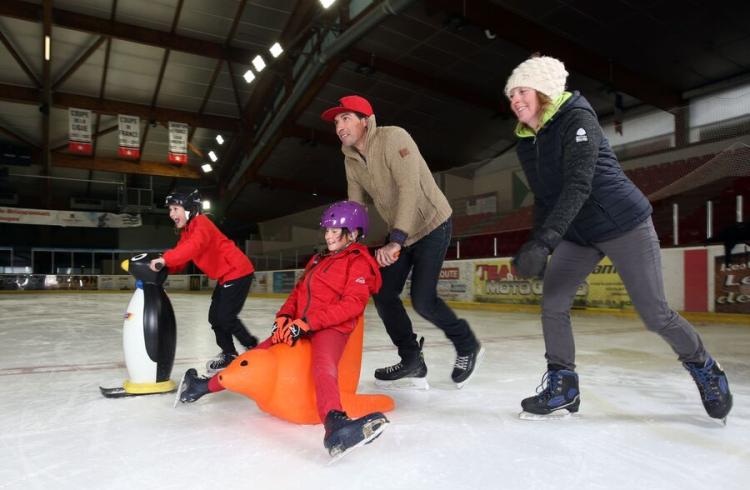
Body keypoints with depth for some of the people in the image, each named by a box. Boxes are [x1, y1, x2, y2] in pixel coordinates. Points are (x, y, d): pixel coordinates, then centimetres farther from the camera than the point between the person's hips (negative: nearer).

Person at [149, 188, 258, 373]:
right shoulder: (186, 231, 14)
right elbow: (181, 261, 7)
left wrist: (165, 259, -43)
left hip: (237, 272, -10)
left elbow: (194, 246, -37)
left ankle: (254, 348, 3)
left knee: (225, 317, -12)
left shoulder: (202, 223, -16)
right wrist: (163, 266, -11)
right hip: (224, 276, 10)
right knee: (215, 316, 10)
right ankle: (229, 354, 22)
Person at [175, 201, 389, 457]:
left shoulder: (359, 262, -3)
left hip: (331, 328, -7)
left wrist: (307, 322, -21)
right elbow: (298, 291, 21)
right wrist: (284, 317, 0)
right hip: (298, 327, 7)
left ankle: (334, 423, -59)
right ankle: (205, 386, 23)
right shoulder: (318, 260, 22)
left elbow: (352, 304, -15)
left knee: (323, 367, -36)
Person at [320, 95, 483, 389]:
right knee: (383, 294, 1)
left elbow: (409, 188, -32)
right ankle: (412, 364, 16)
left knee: (422, 299, -15)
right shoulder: (351, 160, 2)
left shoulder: (393, 137, -21)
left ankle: (467, 346, 13)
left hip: (431, 224, -8)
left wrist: (395, 241, -38)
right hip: (399, 233, 8)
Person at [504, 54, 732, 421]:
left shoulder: (576, 119, -18)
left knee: (654, 314, -1)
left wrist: (543, 241, -39)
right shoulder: (526, 144, 5)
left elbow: (578, 186, -30)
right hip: (576, 235, 7)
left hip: (623, 224, -6)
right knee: (552, 303, -7)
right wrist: (536, 248, 5)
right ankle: (563, 388, 6)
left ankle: (702, 366, 29)